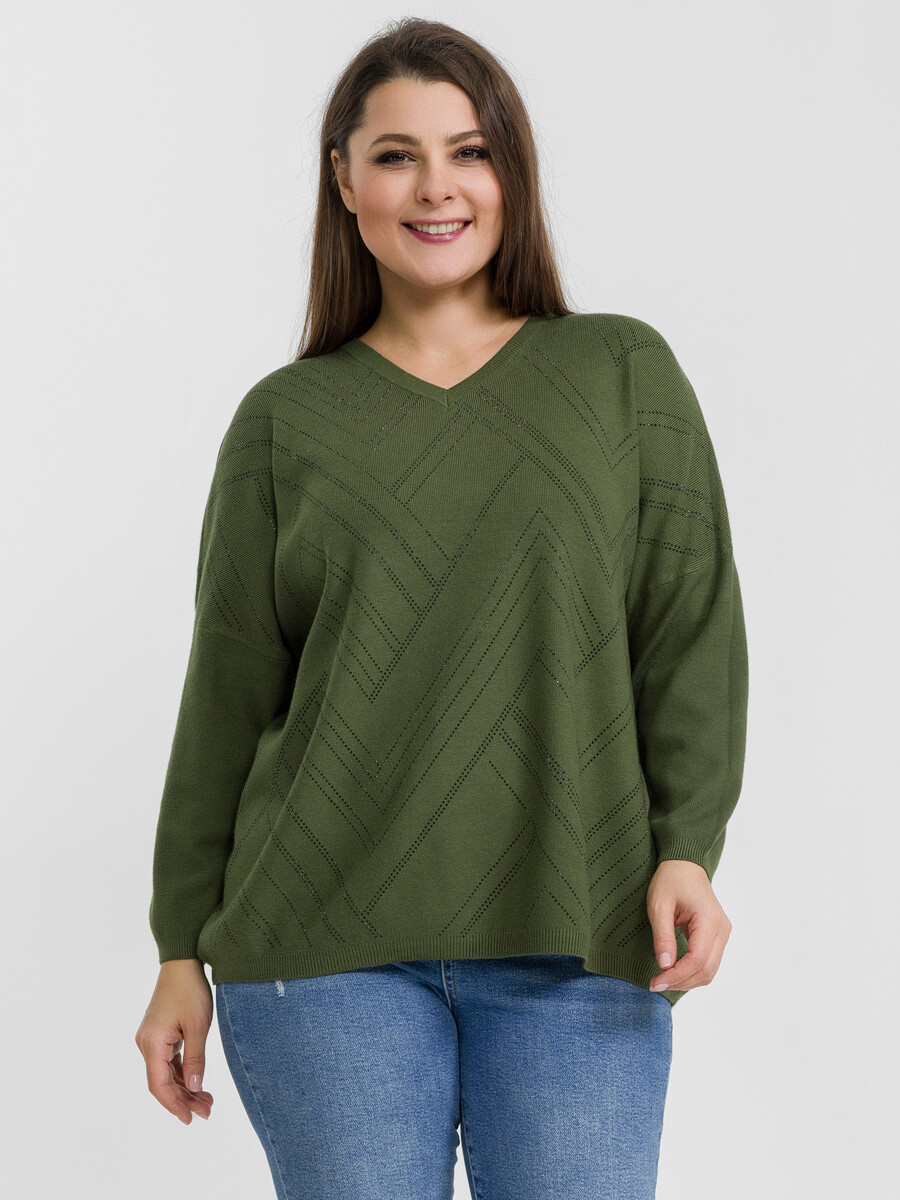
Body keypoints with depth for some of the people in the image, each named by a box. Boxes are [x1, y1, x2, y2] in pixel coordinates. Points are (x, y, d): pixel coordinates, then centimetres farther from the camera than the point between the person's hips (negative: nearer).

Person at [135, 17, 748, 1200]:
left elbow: (693, 626, 4)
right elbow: (228, 697, 9)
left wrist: (687, 849, -8)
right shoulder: (285, 420, 8)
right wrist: (183, 951, 8)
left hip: (577, 951, 0)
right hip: (326, 950, 0)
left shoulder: (627, 374, 8)